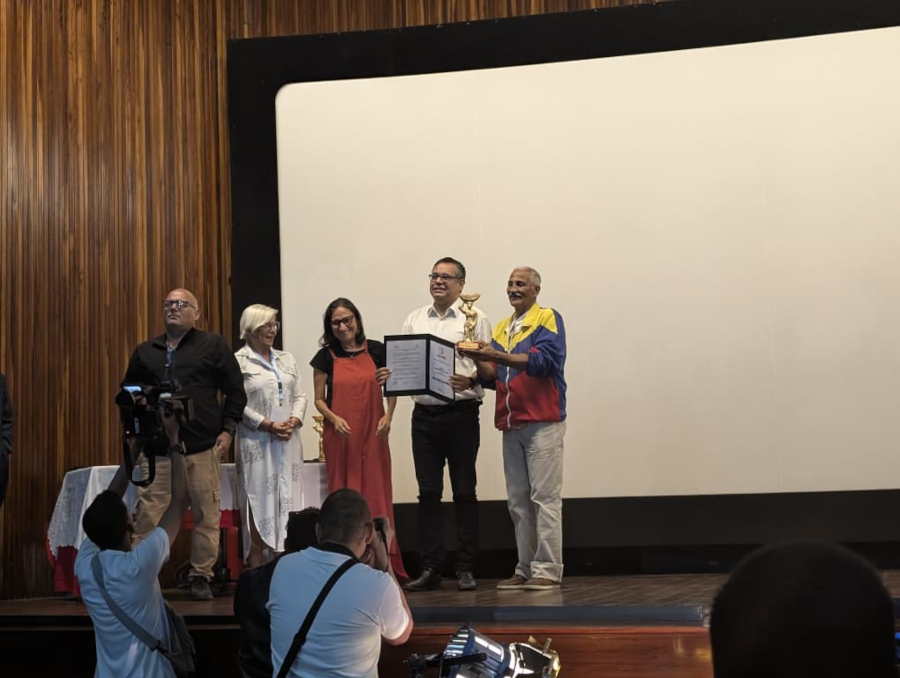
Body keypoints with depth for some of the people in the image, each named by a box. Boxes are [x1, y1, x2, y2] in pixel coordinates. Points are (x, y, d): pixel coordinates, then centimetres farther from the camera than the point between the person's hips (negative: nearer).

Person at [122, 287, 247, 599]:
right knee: (148, 515, -2)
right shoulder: (145, 352, 16)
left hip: (203, 446, -2)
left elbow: (235, 391, 5)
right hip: (155, 448, 2)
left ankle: (201, 576, 12)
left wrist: (227, 429, -3)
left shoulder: (213, 345, 6)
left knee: (206, 515, 1)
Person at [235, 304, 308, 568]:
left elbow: (300, 395, 13)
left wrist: (294, 420, -5)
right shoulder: (239, 361, -2)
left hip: (288, 441, 5)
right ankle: (257, 570, -1)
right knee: (260, 501, -5)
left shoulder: (286, 359, 16)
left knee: (287, 501, 3)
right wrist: (268, 425, -15)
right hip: (256, 443, -5)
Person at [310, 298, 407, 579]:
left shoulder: (376, 351, 5)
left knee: (377, 496, 0)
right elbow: (319, 399, 6)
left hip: (373, 436, 1)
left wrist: (388, 415, -3)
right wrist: (334, 419, -12)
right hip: (340, 438, -1)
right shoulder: (326, 357, 4)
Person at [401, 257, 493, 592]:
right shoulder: (414, 319, 14)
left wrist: (471, 380, -22)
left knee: (464, 492, 1)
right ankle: (430, 568, 9)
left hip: (461, 413, -4)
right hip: (424, 413, 4)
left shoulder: (474, 318, 1)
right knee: (428, 492, 4)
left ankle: (465, 568, 6)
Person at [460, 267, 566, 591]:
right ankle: (525, 569, 11)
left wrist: (496, 356, -24)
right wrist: (480, 361, -2)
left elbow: (542, 361, -17)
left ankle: (548, 570, -6)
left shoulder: (548, 319, -1)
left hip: (542, 422, -7)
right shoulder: (501, 328, 19)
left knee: (545, 497, -7)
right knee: (518, 502, 7)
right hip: (511, 425, 7)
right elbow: (495, 376, 18)